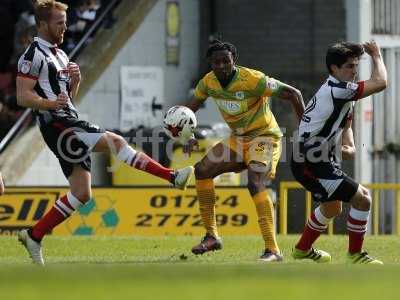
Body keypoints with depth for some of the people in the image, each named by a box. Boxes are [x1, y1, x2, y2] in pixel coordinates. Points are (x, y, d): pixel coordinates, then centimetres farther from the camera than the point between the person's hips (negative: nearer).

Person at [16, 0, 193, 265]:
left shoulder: (59, 55, 22)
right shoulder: (34, 55, -7)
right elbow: (23, 96, -13)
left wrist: (75, 80, 3)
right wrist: (51, 103, -31)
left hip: (72, 125, 10)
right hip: (57, 125, -10)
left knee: (81, 194, 6)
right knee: (115, 141, -23)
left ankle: (34, 235, 12)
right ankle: (173, 176, -26)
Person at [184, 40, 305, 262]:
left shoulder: (252, 80, -25)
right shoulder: (209, 82, -5)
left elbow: (293, 94, -22)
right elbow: (189, 109, 8)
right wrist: (189, 136, -11)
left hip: (264, 136, -8)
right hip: (238, 139, 8)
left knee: (255, 183, -29)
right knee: (202, 170, 1)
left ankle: (273, 250, -32)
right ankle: (211, 237, 12)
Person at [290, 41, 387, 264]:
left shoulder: (345, 93, 11)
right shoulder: (335, 90, -23)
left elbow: (345, 125, 22)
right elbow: (380, 83, -26)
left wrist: (349, 147, 0)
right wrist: (377, 57, -9)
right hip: (312, 167, -11)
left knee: (332, 208, 32)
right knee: (362, 199, -14)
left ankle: (303, 248, 49)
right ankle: (355, 254, -1)